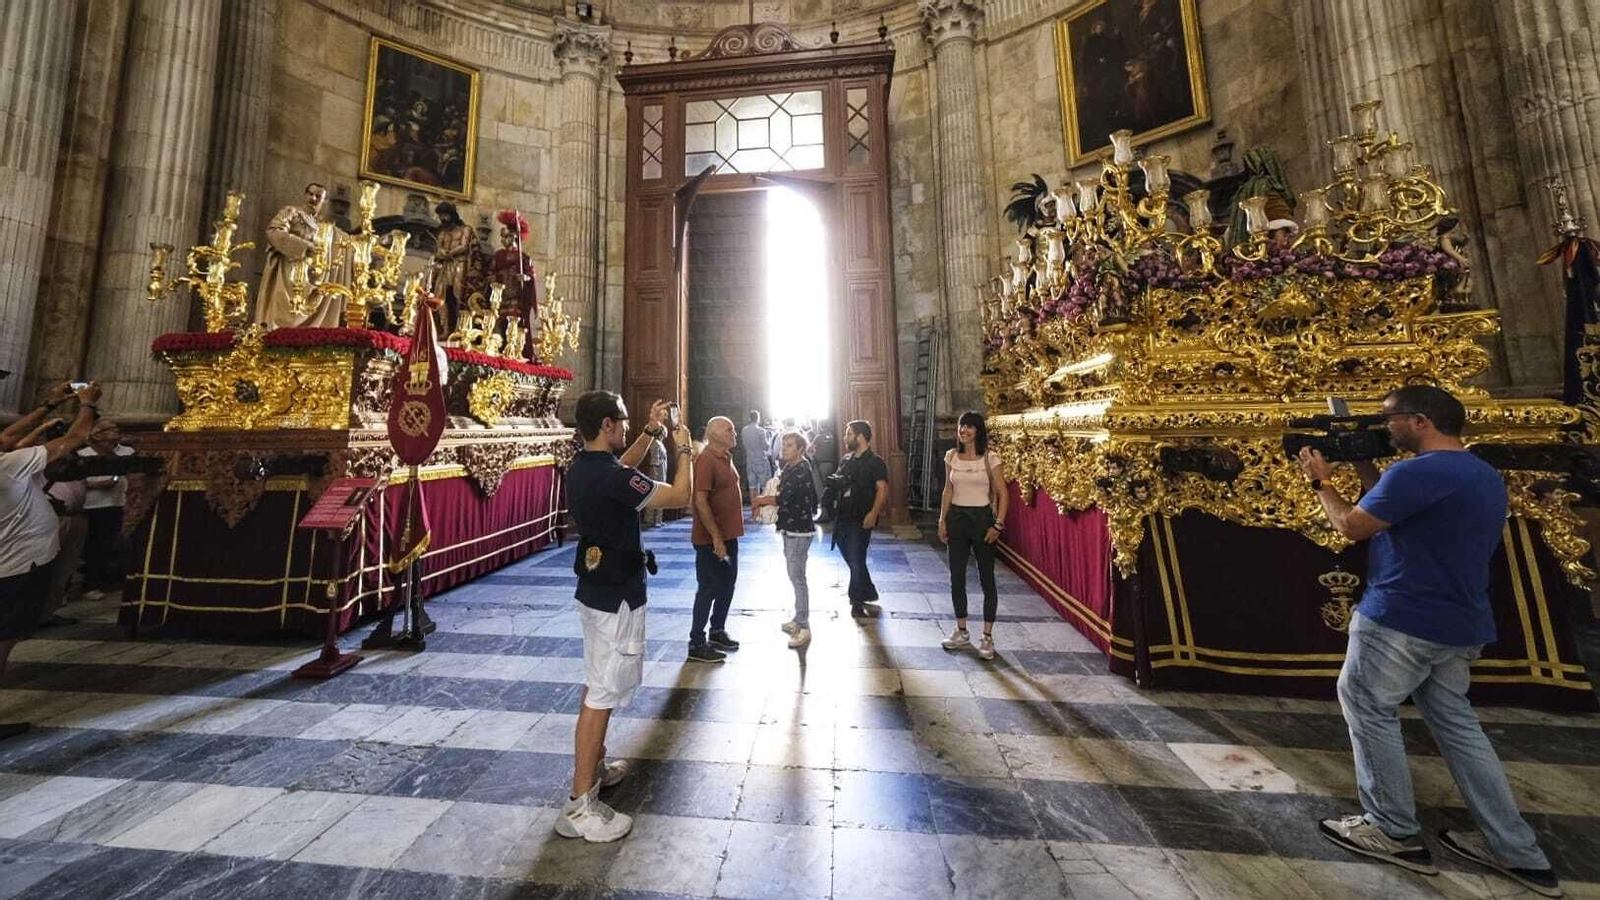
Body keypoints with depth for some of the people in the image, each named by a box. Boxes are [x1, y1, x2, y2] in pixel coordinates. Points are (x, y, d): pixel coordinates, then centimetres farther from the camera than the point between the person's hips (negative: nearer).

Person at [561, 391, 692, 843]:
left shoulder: (581, 467, 2)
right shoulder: (612, 478, -26)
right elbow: (680, 496, -19)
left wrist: (650, 433, 14)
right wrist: (682, 448, -5)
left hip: (594, 589, 10)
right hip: (616, 597, -10)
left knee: (597, 684, 23)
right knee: (602, 694, 1)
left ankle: (594, 766, 40)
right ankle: (579, 806, 15)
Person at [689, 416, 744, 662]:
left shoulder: (726, 457, 11)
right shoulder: (706, 460, -18)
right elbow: (700, 501, -24)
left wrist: (727, 535, 18)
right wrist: (716, 537, -24)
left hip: (729, 535, 9)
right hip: (711, 539, -9)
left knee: (727, 585, 18)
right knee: (708, 589, 1)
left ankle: (718, 631, 35)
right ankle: (696, 644, 14)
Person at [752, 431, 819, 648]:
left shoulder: (802, 470, -17)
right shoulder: (790, 467, 12)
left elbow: (783, 499, -20)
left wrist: (760, 500, -6)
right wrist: (765, 501, 0)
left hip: (799, 531, -10)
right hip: (791, 528, 10)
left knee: (797, 577, -5)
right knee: (795, 576, 17)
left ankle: (804, 628, 4)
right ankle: (799, 619, 30)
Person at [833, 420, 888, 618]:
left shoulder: (875, 462, -7)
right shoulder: (846, 462, 15)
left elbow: (882, 488, -14)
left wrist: (873, 513, -24)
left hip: (861, 520, -7)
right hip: (843, 518, 8)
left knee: (856, 562, 0)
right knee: (852, 560, 15)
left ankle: (857, 601, 17)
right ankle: (869, 596, 32)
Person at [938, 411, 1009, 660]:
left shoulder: (990, 457, -7)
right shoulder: (951, 456, 4)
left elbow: (1003, 494, -6)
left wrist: (998, 525, -12)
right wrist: (942, 521, 6)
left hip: (982, 518, -4)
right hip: (956, 518, 4)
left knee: (986, 579, 5)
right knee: (956, 578, 10)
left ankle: (987, 637, 18)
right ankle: (961, 632, 25)